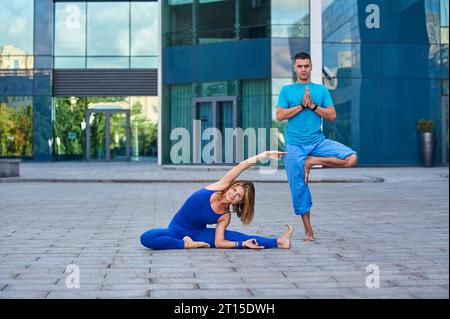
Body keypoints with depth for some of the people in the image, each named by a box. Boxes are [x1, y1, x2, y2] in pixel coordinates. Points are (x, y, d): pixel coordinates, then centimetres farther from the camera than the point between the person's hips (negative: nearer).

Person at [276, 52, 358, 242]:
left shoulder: (321, 90, 10)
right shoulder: (287, 90, 8)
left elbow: (332, 115, 2)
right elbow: (279, 115, -4)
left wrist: (312, 105, -9)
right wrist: (302, 105, -9)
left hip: (318, 141, 1)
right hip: (294, 145, -1)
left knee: (352, 158, -19)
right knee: (299, 187, -2)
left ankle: (313, 161, -6)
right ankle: (308, 230, 10)